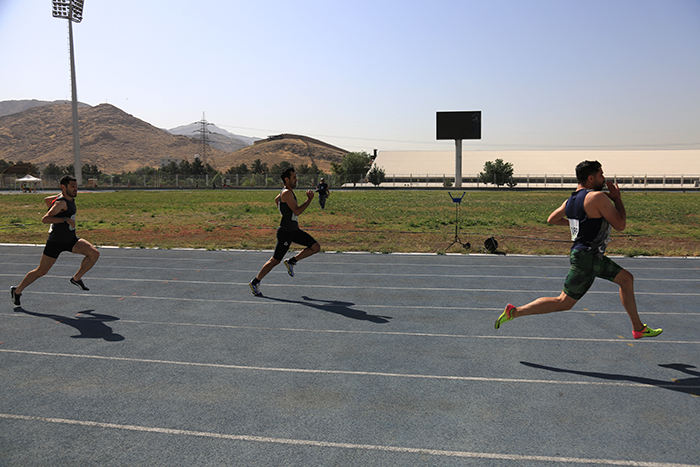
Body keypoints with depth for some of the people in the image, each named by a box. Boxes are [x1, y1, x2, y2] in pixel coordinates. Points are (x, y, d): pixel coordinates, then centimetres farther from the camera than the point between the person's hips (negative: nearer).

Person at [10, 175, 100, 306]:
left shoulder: (69, 198, 7)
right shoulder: (61, 202, -19)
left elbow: (47, 199, 24)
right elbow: (44, 219, -29)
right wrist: (65, 219, -33)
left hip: (71, 239, 8)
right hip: (56, 242, -8)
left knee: (94, 254, -11)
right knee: (41, 271, 4)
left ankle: (76, 278, 3)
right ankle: (17, 291, 24)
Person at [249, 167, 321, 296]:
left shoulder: (288, 192, 11)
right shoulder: (287, 193, -19)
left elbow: (276, 199, 31)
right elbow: (297, 211, -25)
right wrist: (309, 199, -20)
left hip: (294, 230, 9)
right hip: (285, 233, -9)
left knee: (316, 247, 3)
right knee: (275, 260, -1)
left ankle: (291, 261, 14)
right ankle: (255, 282, 12)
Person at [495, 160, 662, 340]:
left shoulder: (570, 200, 6)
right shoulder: (598, 197, -19)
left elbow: (552, 219, 21)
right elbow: (620, 225, -13)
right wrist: (617, 199, -3)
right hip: (586, 259, -10)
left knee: (626, 279, 19)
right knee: (564, 302, -3)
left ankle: (638, 328, 28)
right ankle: (514, 311, -1)